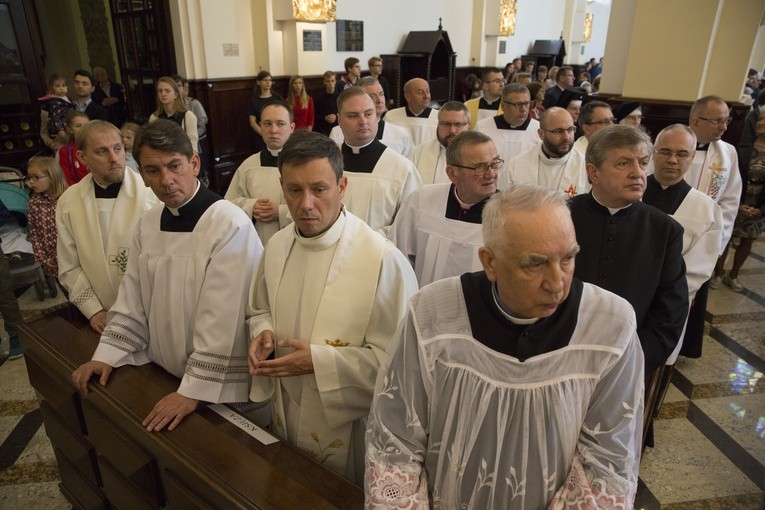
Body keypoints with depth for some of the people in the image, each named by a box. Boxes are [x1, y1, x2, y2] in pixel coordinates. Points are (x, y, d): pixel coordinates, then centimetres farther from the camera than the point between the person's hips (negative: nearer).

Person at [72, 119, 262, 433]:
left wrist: (194, 391, -21)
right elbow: (133, 301, 8)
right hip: (163, 377, 6)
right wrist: (106, 356, 1)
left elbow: (222, 321, -24)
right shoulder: (147, 227, 2)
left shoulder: (231, 226, -22)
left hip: (220, 387, -6)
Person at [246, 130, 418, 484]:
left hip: (347, 430, -5)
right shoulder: (276, 246, -3)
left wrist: (319, 361, -25)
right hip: (284, 417, 6)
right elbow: (260, 311, 13)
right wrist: (264, 332, -9)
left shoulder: (382, 259, -23)